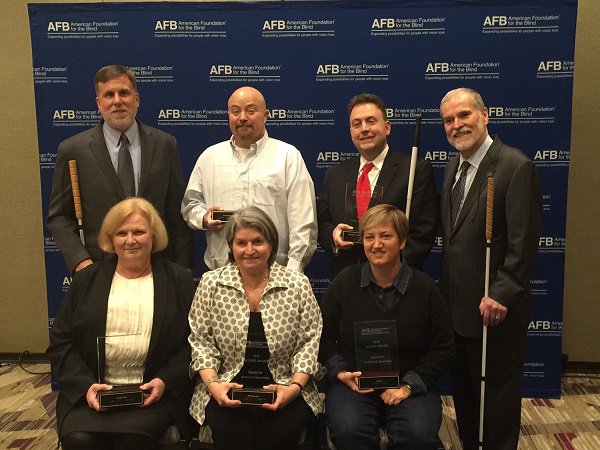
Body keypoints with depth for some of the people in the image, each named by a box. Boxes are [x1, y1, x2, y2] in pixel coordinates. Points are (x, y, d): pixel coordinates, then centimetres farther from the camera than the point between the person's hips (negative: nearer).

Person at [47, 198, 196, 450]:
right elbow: (60, 341, 9)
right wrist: (86, 384, -6)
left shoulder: (179, 280, 6)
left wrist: (165, 381, -11)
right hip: (91, 391, 2)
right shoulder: (86, 280, 12)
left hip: (154, 392, -1)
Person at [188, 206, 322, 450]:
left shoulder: (298, 285, 0)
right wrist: (212, 383, -9)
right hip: (227, 389, 0)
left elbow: (310, 342, 1)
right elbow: (201, 341, 4)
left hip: (283, 390, 0)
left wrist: (295, 386, -11)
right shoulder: (211, 284, 2)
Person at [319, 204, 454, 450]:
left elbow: (443, 347, 3)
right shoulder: (344, 282, 1)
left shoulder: (425, 287, -1)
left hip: (411, 385, 0)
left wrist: (409, 385, -7)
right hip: (353, 382, 0)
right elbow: (324, 337, 8)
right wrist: (341, 373, -7)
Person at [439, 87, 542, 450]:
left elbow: (523, 243, -18)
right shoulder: (455, 167, 11)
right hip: (458, 307, 8)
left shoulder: (516, 166, -15)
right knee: (464, 394, 19)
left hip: (494, 310, -8)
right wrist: (447, 292, 9)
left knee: (496, 397, 9)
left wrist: (501, 295, -21)